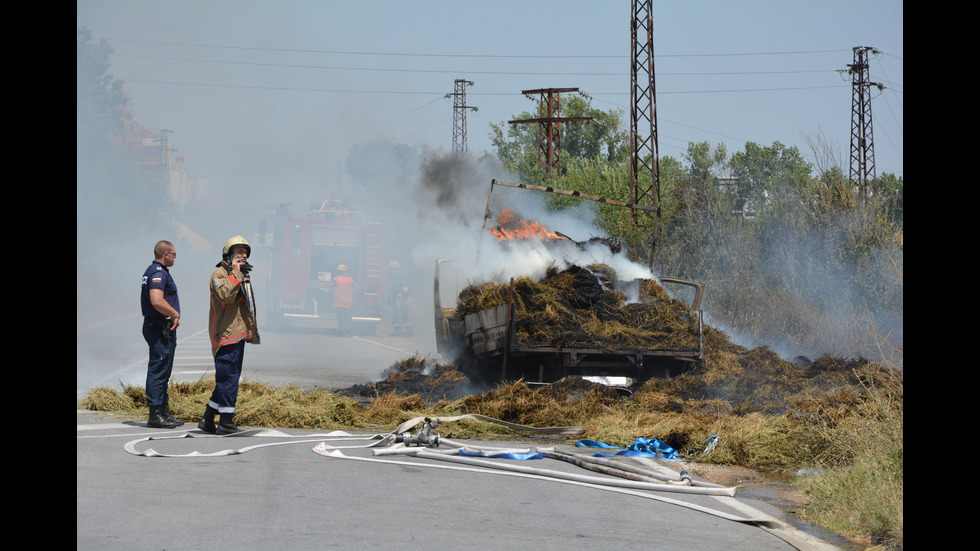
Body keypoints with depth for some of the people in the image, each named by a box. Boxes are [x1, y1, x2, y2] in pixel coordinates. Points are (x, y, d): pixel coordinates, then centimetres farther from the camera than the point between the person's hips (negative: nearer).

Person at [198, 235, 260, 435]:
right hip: (227, 335, -10)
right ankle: (226, 422, -6)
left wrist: (251, 330, 27)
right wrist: (236, 273, -22)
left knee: (227, 378, 11)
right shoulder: (220, 274, -8)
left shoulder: (243, 276, 22)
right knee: (229, 377, -9)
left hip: (238, 334, 10)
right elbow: (224, 295, -29)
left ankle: (208, 418, 17)